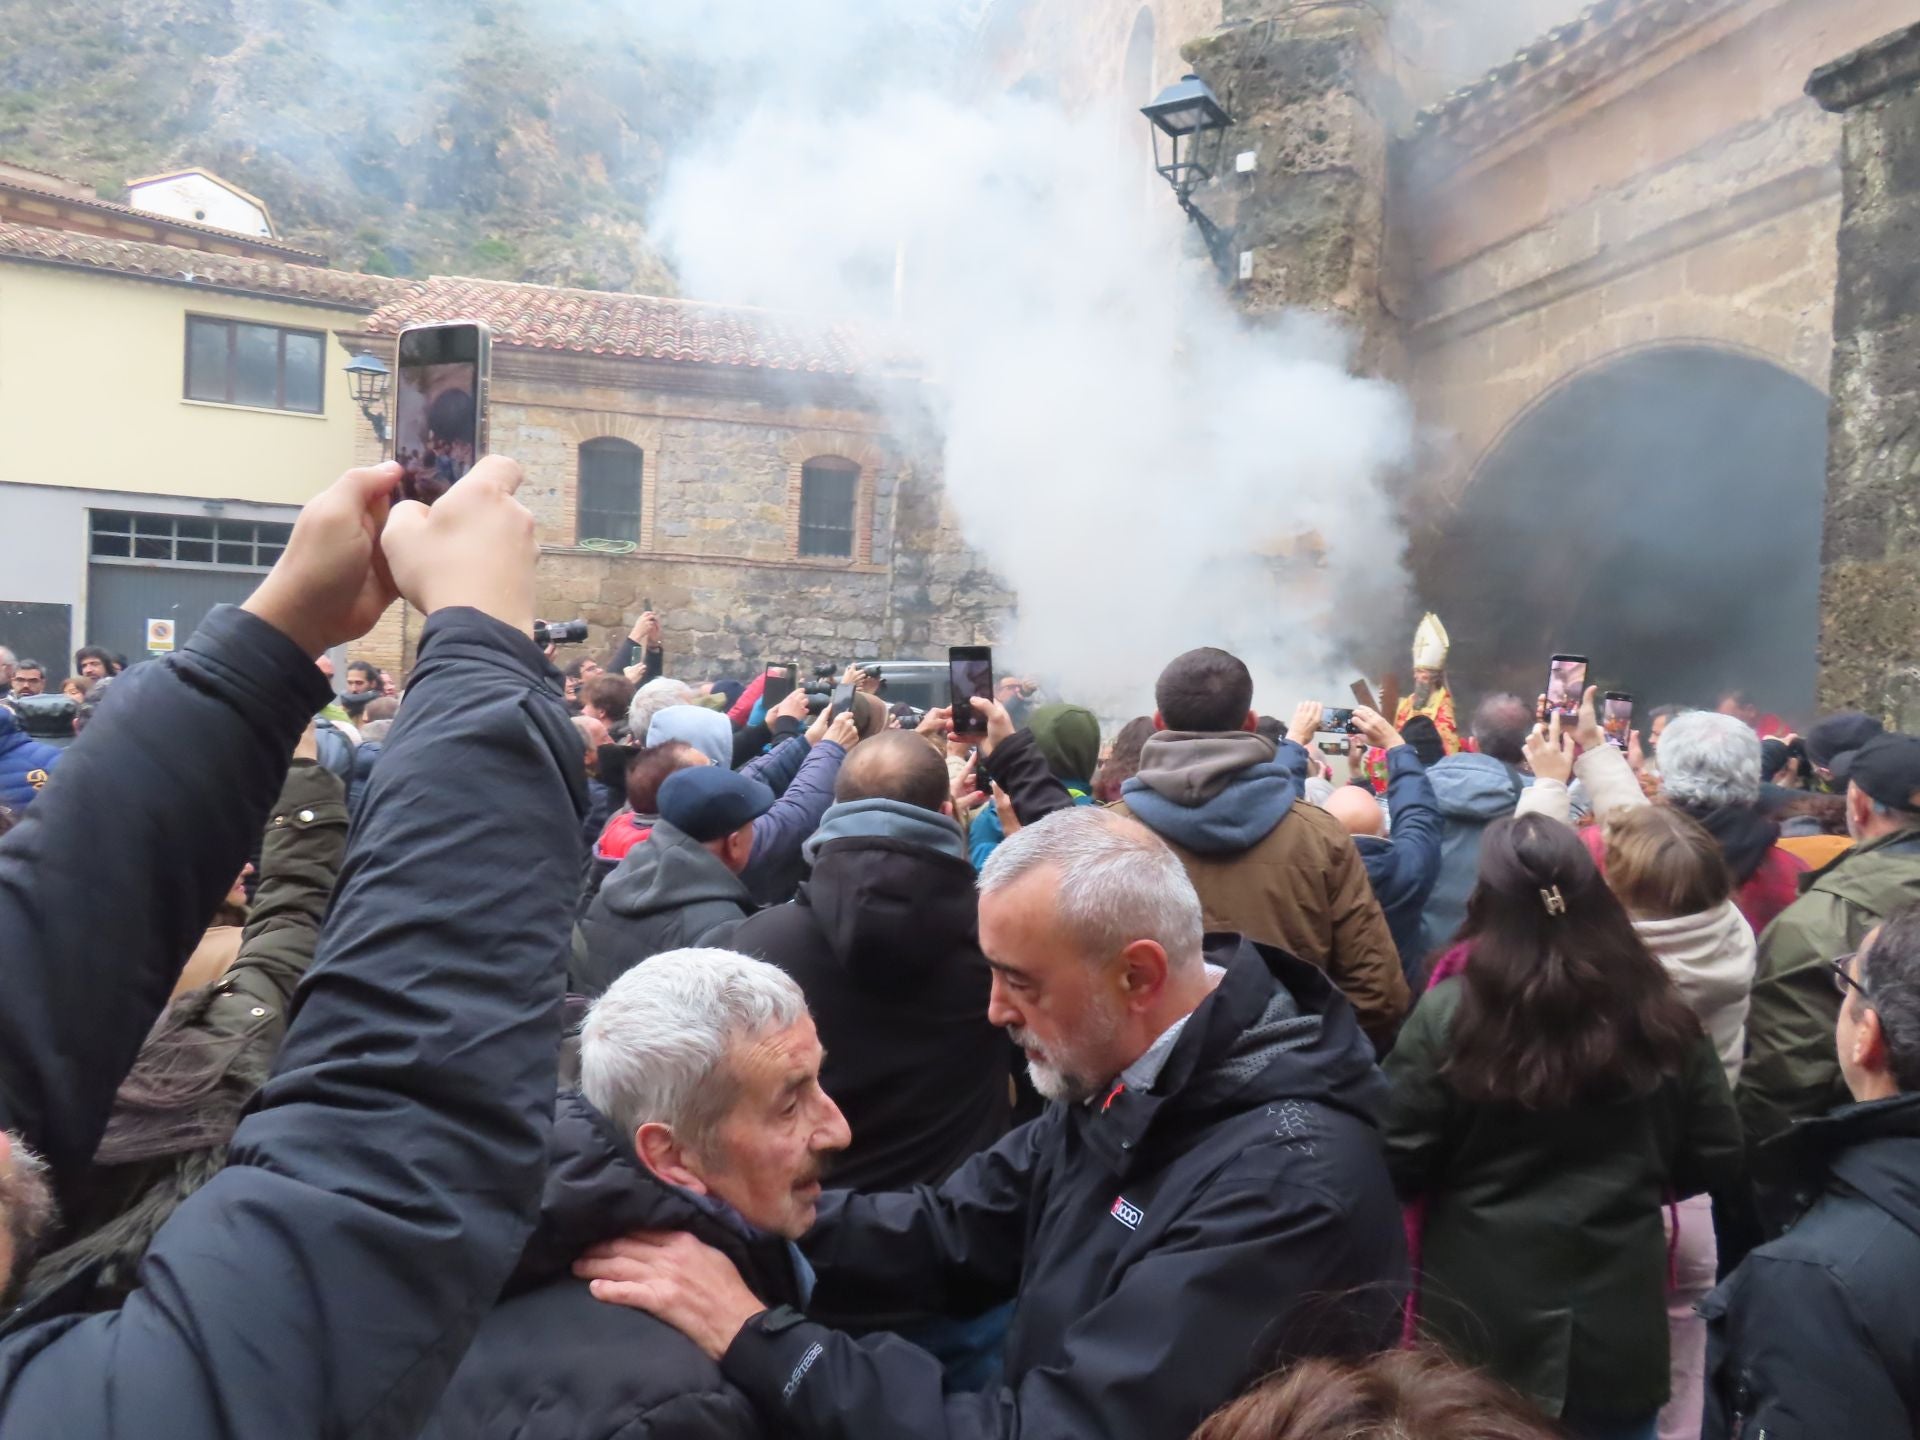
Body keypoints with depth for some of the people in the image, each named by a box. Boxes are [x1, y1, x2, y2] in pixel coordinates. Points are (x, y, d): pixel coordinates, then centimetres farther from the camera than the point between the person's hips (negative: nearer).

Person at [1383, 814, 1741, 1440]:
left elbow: (1397, 1167, -12)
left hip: (1482, 1328, -2)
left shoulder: (1448, 1014, -17)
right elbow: (1715, 1161, 3)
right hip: (1620, 1328, 3)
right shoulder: (1659, 1013, -7)